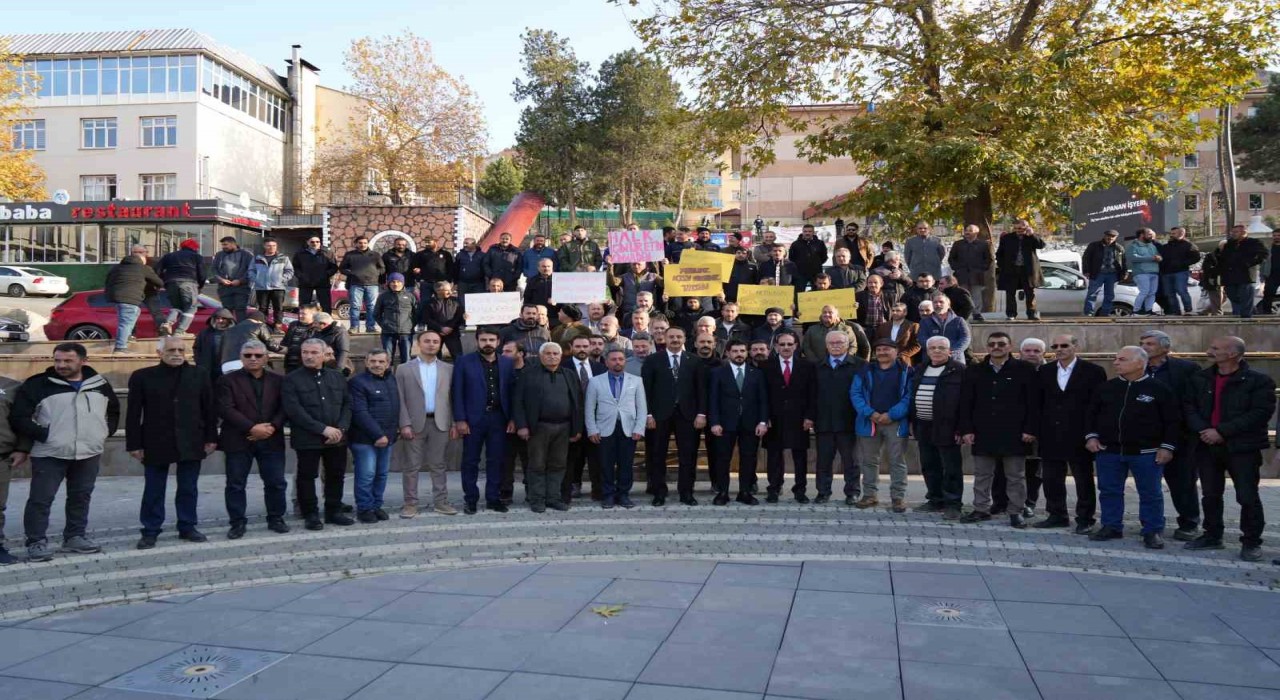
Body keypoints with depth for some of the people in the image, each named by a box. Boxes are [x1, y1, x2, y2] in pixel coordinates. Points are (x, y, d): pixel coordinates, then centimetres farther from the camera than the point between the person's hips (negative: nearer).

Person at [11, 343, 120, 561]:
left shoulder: (100, 384, 8)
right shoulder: (38, 384, -5)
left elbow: (114, 410, 23)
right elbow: (18, 416, -5)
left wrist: (105, 432, 10)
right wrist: (43, 435, -13)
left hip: (89, 453, 4)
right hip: (49, 454, -3)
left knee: (81, 497, 12)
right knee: (41, 499, -2)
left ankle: (75, 537, 24)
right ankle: (36, 542, 9)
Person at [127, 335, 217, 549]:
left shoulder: (199, 375, 4)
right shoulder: (142, 377, -1)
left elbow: (209, 408, 6)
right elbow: (133, 414, 0)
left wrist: (211, 438, 3)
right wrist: (134, 444, -3)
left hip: (191, 443, 2)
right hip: (156, 443, -1)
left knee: (188, 489, 9)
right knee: (154, 490, 6)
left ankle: (187, 527, 21)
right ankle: (150, 531, 17)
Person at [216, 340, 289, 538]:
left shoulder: (278, 380, 10)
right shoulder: (228, 380, 2)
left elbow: (284, 407, 3)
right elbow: (226, 409, -9)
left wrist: (272, 427, -14)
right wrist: (252, 428, -17)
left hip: (271, 440, 2)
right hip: (238, 440, -2)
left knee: (276, 482, 4)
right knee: (236, 484, 3)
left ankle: (275, 519, 19)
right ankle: (237, 522, 14)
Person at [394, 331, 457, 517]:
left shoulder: (449, 369, 7)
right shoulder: (404, 369, 2)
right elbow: (400, 400, -2)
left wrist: (454, 423, 1)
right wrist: (405, 424, -10)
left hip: (440, 423, 2)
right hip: (414, 423, -1)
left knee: (438, 465, 8)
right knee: (411, 466, 3)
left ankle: (441, 501, 14)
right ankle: (410, 503, 11)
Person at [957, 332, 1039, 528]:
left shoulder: (1025, 370, 0)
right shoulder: (974, 371, 7)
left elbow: (1033, 403, -2)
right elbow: (966, 403, 6)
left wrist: (1030, 429, -9)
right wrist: (966, 429, -1)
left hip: (1014, 435, -2)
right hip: (983, 434, 3)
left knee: (1016, 476, 6)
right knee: (982, 475, 9)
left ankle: (1015, 512, 15)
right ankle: (981, 509, 19)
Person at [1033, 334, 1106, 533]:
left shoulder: (1093, 371, -3)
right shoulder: (1044, 372, 8)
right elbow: (1039, 404, 8)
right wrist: (1037, 431, 2)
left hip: (1079, 436, -4)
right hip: (1050, 437, 4)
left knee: (1083, 479, 6)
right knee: (1051, 478, 9)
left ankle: (1085, 518, 16)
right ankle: (1057, 515, 21)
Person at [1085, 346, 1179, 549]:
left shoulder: (1159, 389, -5)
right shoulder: (1106, 388, 5)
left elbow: (1172, 420, -3)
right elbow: (1091, 413, 14)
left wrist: (1167, 446, -8)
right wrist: (1091, 436, 4)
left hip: (1145, 453, -3)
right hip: (1108, 451, 3)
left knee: (1150, 494, 4)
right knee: (1109, 491, 9)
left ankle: (1153, 531, 15)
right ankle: (1111, 527, 21)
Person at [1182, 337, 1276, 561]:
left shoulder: (1259, 381, -8)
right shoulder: (1200, 378, 9)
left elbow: (1260, 413, -17)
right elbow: (1188, 406, 6)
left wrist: (1221, 431, -20)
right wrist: (1202, 430, -13)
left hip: (1242, 448, -5)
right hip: (1207, 446, 5)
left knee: (1248, 497, 0)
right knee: (1210, 495, 13)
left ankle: (1251, 542, 11)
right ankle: (1212, 536, 25)